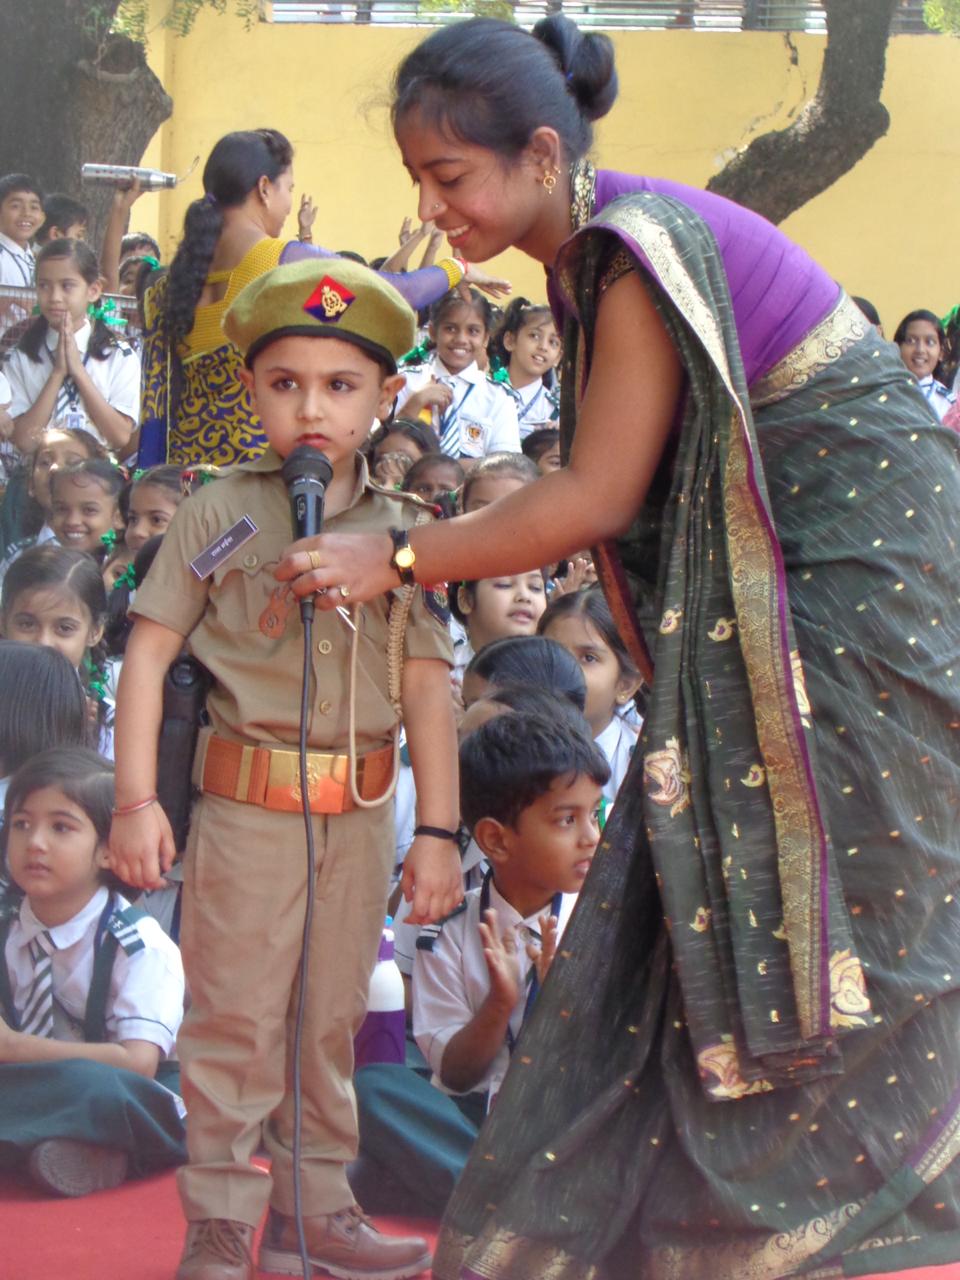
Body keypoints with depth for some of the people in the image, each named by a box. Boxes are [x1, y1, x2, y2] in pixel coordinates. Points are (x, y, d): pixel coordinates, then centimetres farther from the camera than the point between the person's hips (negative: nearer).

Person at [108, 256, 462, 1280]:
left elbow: (426, 685, 6)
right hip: (247, 807, -3)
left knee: (331, 1018, 13)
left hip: (361, 814, 3)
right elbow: (149, 651, -3)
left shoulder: (403, 530, 4)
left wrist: (437, 830, 4)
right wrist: (135, 802, -8)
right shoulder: (217, 515, -3)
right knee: (237, 1019, 0)